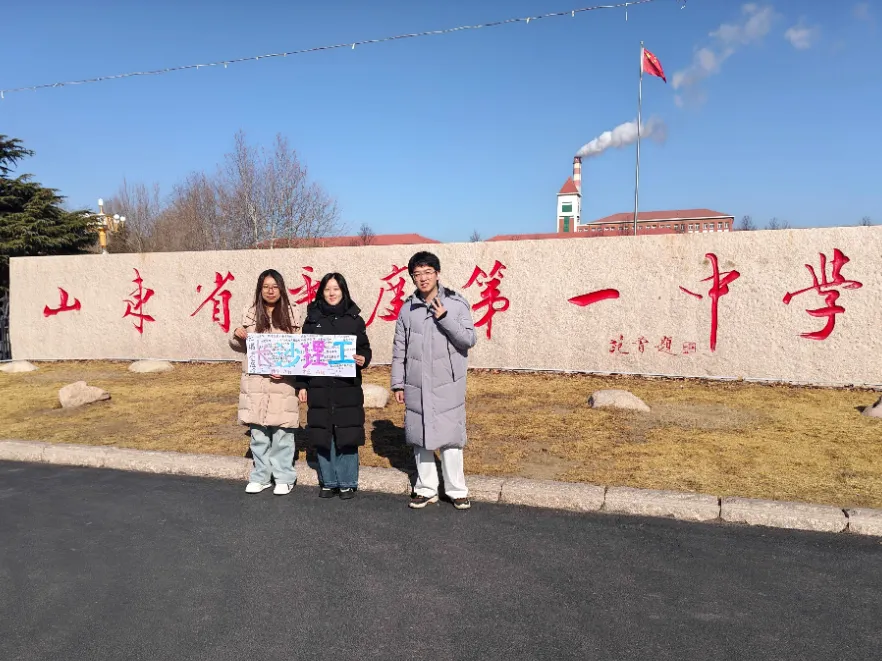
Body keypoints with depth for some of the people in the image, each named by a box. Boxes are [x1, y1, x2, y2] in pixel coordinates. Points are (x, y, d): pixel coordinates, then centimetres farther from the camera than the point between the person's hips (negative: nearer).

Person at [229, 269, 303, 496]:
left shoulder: (291, 313, 0)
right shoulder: (250, 313, 6)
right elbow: (240, 346, 15)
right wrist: (236, 336, -8)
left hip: (282, 382, -2)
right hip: (255, 381, 2)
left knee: (282, 431, 2)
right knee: (258, 431, 8)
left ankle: (284, 477, 17)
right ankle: (260, 476, 23)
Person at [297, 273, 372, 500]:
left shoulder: (354, 319, 4)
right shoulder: (312, 319, 7)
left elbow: (364, 349, 7)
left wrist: (363, 359, -16)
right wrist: (301, 385, 3)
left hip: (347, 388, -1)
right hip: (319, 387, 1)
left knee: (347, 436, 2)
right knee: (323, 436, 6)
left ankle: (347, 483, 15)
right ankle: (328, 482, 20)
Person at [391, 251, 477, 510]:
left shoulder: (456, 303, -3)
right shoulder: (408, 308, 5)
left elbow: (469, 340, -9)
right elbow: (399, 349, 9)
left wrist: (445, 318, -18)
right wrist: (398, 383, 8)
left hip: (448, 384, -3)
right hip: (416, 386, 3)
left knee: (450, 437, 1)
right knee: (420, 438, 10)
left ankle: (457, 490, 16)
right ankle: (426, 489, 24)